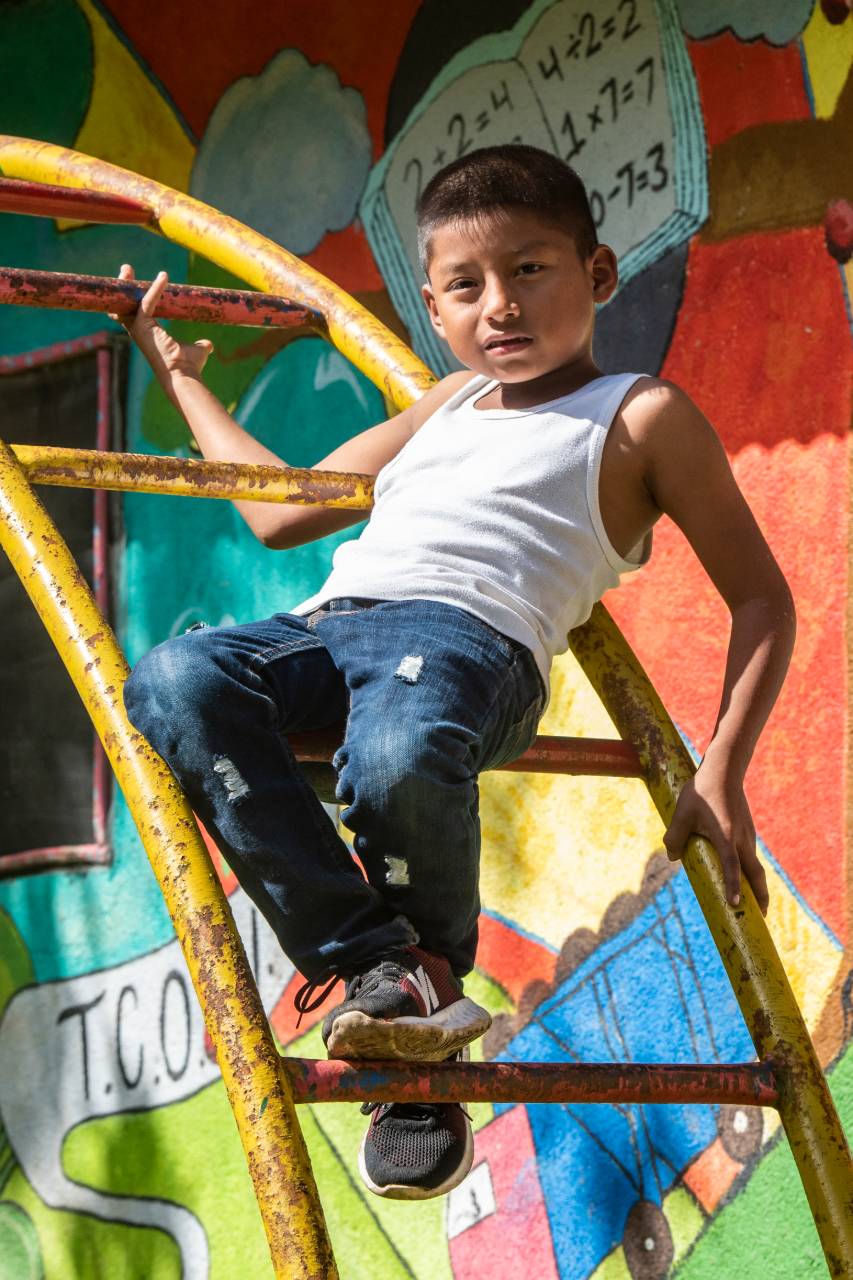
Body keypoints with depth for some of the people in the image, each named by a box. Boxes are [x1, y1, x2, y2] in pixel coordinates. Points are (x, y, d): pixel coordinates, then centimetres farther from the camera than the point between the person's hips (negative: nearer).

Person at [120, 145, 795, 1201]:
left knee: (399, 760, -42)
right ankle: (376, 968, -29)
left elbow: (761, 600, 13)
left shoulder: (641, 417, 14)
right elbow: (282, 513, 41)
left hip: (469, 634, -6)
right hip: (323, 626, 6)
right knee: (172, 681, -28)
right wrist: (181, 376, 47)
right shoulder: (448, 404, 34)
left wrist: (720, 776, 0)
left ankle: (427, 965, -10)